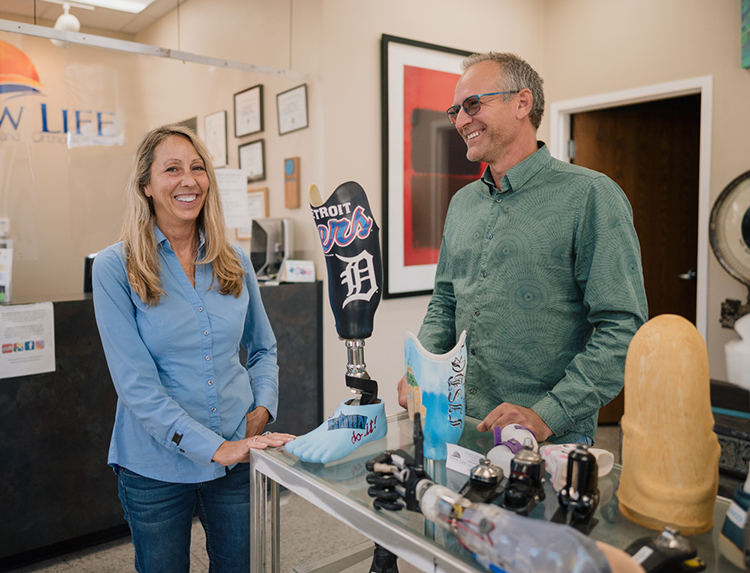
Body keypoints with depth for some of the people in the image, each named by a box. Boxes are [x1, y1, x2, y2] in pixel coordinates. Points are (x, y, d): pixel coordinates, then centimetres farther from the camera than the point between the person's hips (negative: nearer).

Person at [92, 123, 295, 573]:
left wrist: (263, 409, -5)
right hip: (157, 465, -3)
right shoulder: (116, 268, -11)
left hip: (240, 455, 3)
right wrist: (216, 448, -20)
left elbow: (264, 348, 12)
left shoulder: (236, 262, 1)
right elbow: (136, 383, -16)